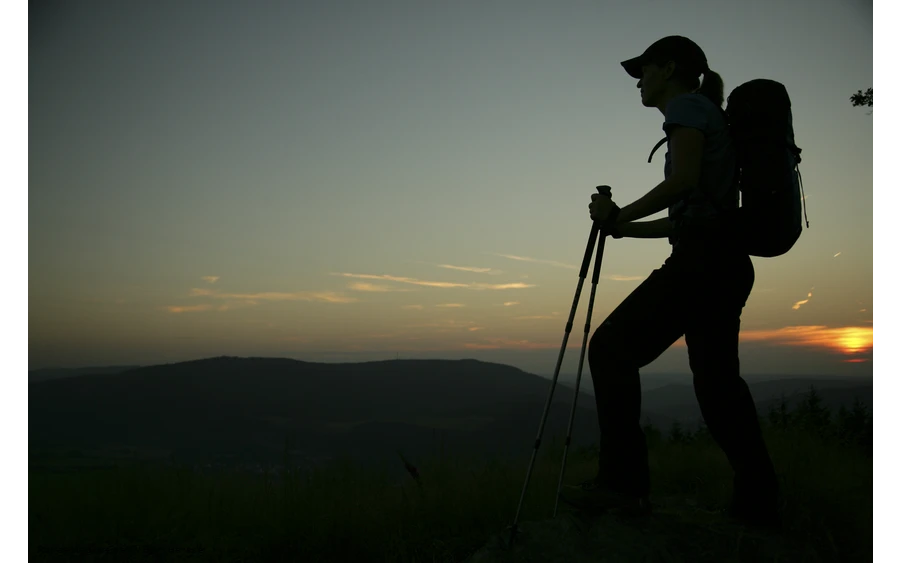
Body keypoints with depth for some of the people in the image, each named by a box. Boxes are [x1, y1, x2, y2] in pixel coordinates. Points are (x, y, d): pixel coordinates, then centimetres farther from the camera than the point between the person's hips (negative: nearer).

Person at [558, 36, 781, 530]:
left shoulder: (687, 105, 1)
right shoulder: (709, 115, 28)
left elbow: (684, 180, -17)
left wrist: (619, 215, -9)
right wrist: (624, 228, 21)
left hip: (702, 260, -10)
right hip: (728, 264, 10)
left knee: (612, 347, -12)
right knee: (716, 377, 9)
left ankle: (624, 481, -14)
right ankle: (757, 503, 12)